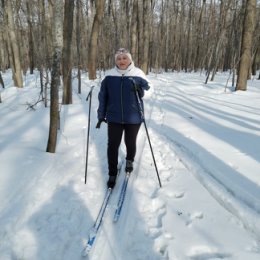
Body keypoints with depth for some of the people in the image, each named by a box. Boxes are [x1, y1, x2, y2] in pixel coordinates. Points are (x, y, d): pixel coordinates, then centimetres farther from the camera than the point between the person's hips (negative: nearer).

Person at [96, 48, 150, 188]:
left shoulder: (137, 74, -5)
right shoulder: (109, 75, -3)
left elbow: (144, 93, -2)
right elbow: (103, 97, 2)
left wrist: (139, 88, -24)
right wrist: (101, 115, 4)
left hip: (133, 117, 0)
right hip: (114, 117, 1)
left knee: (130, 143, 15)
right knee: (112, 145, 4)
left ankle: (129, 160, 48)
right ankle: (112, 174, 21)